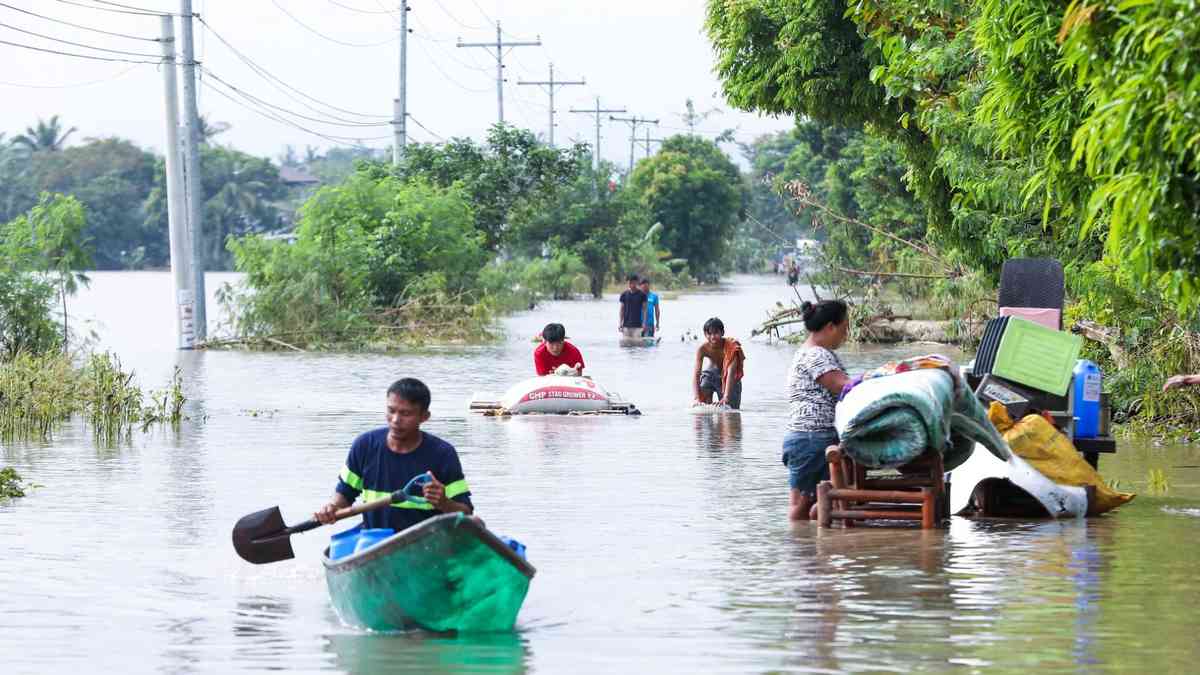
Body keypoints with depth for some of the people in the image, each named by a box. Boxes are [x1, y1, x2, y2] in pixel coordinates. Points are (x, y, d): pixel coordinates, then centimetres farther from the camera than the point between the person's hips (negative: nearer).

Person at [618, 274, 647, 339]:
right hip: (626, 325, 2)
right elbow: (622, 310, 7)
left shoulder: (641, 294, 0)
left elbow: (644, 309, 2)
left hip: (637, 325, -2)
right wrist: (620, 323, 1)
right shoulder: (624, 294, 4)